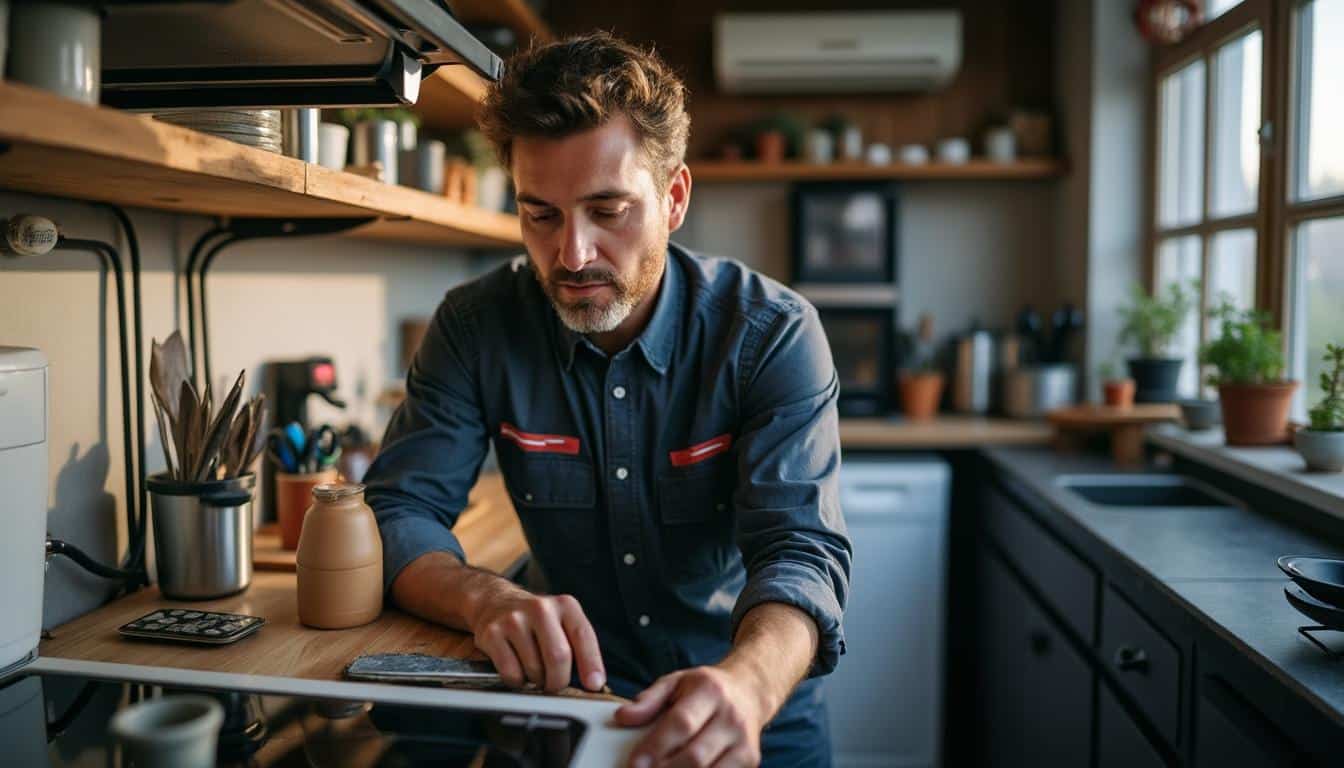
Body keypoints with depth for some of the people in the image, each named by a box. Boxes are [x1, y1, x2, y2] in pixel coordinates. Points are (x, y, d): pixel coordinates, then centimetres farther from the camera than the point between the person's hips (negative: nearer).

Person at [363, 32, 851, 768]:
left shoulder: (773, 333, -13)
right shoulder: (476, 327, -7)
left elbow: (800, 551, -21)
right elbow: (398, 512, -9)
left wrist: (746, 685, -42)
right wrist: (486, 599, -30)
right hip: (577, 697, 0)